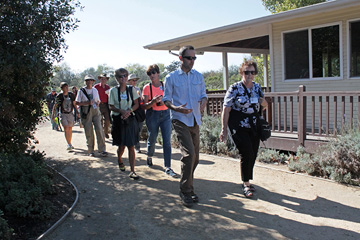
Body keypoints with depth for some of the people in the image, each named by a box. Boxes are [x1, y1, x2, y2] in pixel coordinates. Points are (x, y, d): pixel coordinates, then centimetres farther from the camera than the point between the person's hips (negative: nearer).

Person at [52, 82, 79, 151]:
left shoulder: (71, 95, 1)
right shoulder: (59, 96, -7)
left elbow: (74, 104, 11)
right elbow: (55, 105, 1)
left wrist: (77, 112, 6)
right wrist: (53, 114, -1)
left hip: (70, 114, 3)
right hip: (63, 114, -3)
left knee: (70, 129, 10)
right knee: (66, 128, -17)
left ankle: (70, 143, 25)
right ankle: (69, 145, -19)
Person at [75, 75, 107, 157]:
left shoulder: (95, 90, 15)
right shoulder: (81, 91, 2)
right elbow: (77, 103, -1)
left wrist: (97, 103, -1)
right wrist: (87, 103, -15)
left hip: (95, 111, 3)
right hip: (86, 112, -3)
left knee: (99, 129, -9)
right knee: (89, 131, -2)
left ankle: (102, 150, -5)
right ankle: (91, 151, 10)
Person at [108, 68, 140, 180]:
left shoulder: (132, 89, 3)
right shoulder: (113, 90, 0)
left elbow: (136, 104, 5)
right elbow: (111, 106, 1)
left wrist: (129, 110, -14)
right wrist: (121, 111, -17)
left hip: (130, 119, 0)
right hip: (118, 119, 0)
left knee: (131, 146, -4)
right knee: (121, 145, 7)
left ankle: (132, 171, 0)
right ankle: (119, 160, 41)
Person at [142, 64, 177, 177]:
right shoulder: (147, 87, -1)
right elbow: (144, 106, -5)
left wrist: (163, 102, -13)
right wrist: (153, 101, -23)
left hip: (165, 114, 1)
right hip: (152, 115, -1)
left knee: (167, 141, -5)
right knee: (152, 139, 10)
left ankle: (168, 167, -1)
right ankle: (149, 156, 42)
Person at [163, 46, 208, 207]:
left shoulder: (198, 76, 13)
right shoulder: (171, 77, 1)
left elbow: (203, 95, 16)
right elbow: (166, 99, 1)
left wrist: (203, 102, -9)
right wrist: (176, 108, -19)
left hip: (195, 120, 5)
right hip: (180, 120, -5)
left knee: (195, 157, 9)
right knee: (189, 154, -18)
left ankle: (188, 189, 25)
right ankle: (185, 191, -5)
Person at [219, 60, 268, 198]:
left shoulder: (257, 87, 9)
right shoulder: (234, 88, -8)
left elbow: (264, 106, 21)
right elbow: (226, 110, -10)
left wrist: (263, 102, -4)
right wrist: (224, 129, -14)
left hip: (254, 128, 6)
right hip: (239, 128, -6)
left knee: (253, 155, 8)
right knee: (247, 154, -13)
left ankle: (246, 181, 28)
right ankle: (246, 184, 4)